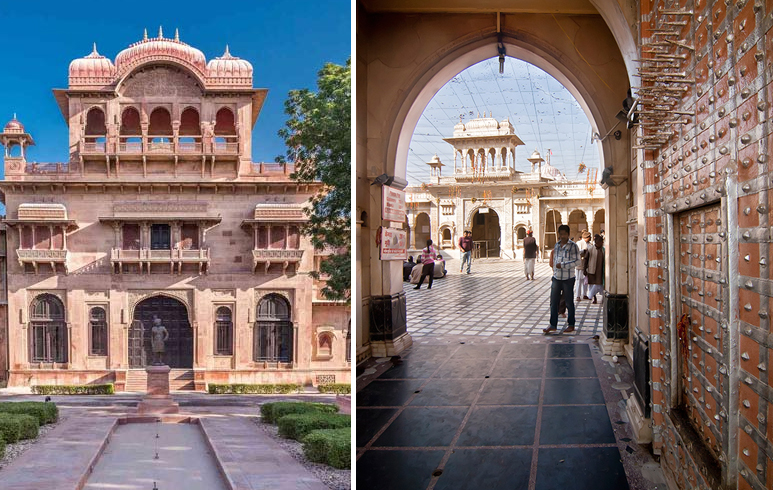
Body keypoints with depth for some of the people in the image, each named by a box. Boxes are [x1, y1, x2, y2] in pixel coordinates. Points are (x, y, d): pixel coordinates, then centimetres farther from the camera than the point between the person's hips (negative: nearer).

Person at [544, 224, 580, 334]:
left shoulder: (573, 246, -6)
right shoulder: (557, 245, 12)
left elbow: (576, 261, -12)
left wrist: (563, 265, -19)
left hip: (568, 278, -5)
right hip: (556, 278, 5)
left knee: (569, 302, 4)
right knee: (553, 301, 3)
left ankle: (571, 325, 15)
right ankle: (553, 324, 10)